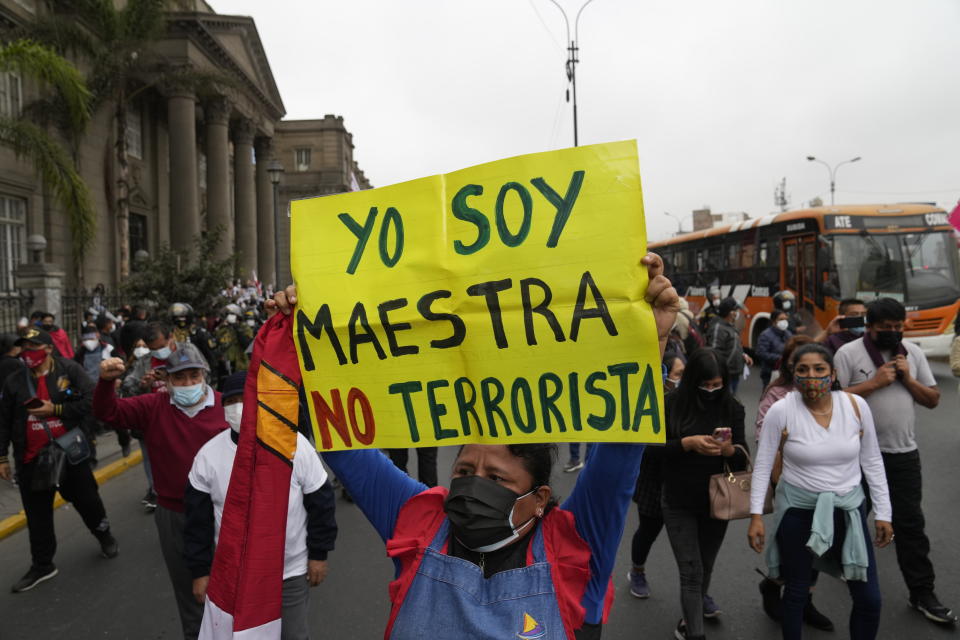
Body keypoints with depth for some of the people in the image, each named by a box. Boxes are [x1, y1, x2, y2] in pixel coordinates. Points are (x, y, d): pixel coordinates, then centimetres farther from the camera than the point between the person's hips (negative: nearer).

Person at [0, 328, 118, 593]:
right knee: (38, 514, 12)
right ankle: (42, 565, 28)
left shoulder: (70, 370, -9)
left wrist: (55, 409, -19)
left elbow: (91, 402, -16)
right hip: (32, 459, 3)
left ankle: (104, 536, 39)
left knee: (87, 500, 12)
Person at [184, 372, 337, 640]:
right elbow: (197, 518, -2)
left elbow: (320, 501, -7)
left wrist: (319, 553, -3)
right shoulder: (208, 454, -12)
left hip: (292, 570, -1)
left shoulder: (295, 445, -17)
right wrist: (200, 569, 1)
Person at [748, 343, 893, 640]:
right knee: (796, 592, 13)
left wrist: (883, 513, 4)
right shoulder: (781, 410, -16)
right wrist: (756, 515, -10)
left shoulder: (856, 406, -9)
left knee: (869, 599, 7)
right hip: (798, 510, -2)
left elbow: (872, 461, 3)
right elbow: (762, 465, -8)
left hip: (848, 508, 2)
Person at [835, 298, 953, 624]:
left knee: (910, 522, 5)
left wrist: (908, 379, -9)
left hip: (904, 452, 3)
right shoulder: (849, 353, -9)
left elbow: (933, 400, 7)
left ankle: (922, 593, 14)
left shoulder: (913, 352, 5)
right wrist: (874, 382, -18)